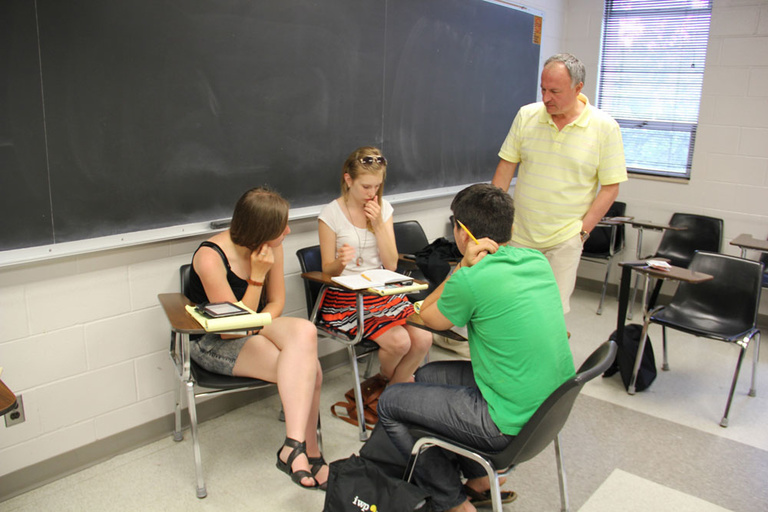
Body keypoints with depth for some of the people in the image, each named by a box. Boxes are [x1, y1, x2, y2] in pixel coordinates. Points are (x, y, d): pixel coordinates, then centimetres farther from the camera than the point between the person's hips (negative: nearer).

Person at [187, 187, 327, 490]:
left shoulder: (271, 247, -5)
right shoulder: (210, 258, -22)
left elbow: (276, 302, 5)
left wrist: (256, 326, -16)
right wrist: (258, 275, -26)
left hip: (256, 328, 6)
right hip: (214, 342, -6)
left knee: (305, 331, -30)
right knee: (308, 370, -28)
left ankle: (295, 447, -21)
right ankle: (309, 453, -17)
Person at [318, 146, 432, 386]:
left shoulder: (383, 208, 5)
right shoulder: (331, 214, -8)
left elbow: (391, 264, 1)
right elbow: (328, 270, -4)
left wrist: (379, 224, -11)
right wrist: (340, 262, -28)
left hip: (382, 292, 5)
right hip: (345, 297, -4)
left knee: (423, 338, -16)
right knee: (398, 341, -23)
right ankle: (386, 380, 12)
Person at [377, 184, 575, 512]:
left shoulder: (471, 280, -22)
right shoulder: (537, 260, 1)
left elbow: (428, 316, -1)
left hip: (512, 424, -8)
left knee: (389, 403, 6)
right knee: (426, 375, 23)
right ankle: (480, 481, 28)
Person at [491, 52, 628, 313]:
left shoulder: (605, 128, -6)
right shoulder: (526, 115, 1)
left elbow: (610, 188, -4)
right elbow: (506, 166, 6)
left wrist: (582, 231, -9)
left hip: (563, 241, -2)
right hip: (518, 234, 3)